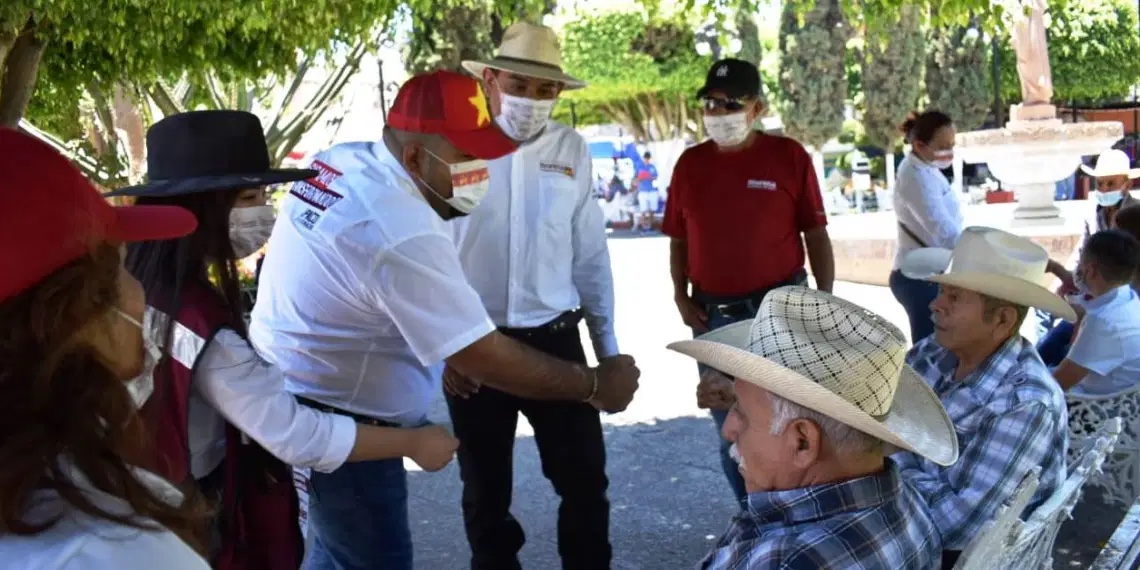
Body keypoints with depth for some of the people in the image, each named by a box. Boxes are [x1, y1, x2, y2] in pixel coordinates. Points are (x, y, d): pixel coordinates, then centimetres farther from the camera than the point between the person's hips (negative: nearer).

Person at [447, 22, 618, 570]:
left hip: (555, 339, 2)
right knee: (485, 488, 13)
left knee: (585, 478, 7)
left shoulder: (571, 149, 2)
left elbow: (589, 252, 7)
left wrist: (607, 344, 10)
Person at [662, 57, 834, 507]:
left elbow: (816, 235, -3)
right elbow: (679, 239, 10)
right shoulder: (690, 163, 4)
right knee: (729, 427, 13)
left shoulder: (789, 156, -5)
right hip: (713, 313, 4)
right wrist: (681, 295, -2)